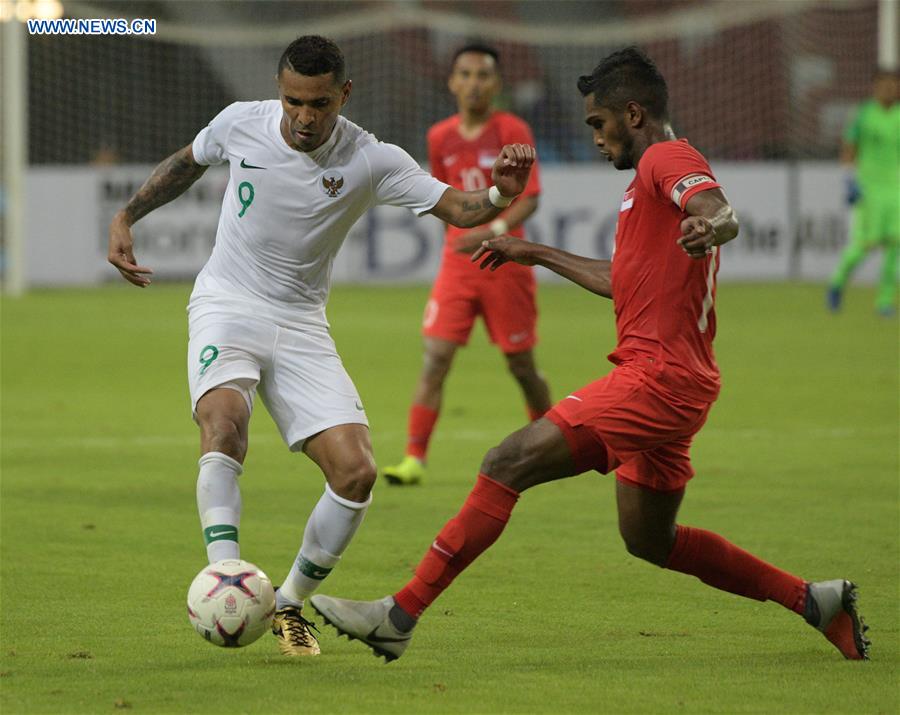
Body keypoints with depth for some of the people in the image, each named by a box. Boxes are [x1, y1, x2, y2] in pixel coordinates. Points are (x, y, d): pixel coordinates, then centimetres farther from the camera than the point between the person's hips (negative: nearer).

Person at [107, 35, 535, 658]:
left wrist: (501, 195, -36)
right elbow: (185, 165, 15)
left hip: (300, 326, 1)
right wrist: (125, 219, 10)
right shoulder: (241, 123, -6)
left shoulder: (371, 161, -11)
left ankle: (288, 606, 7)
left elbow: (456, 207, -15)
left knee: (356, 471, -12)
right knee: (225, 419, -33)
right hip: (226, 307, -1)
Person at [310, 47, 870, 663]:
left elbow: (724, 214, -30)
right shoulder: (661, 170, 24)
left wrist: (706, 226, -53)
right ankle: (815, 600, 20)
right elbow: (623, 282, 35)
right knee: (650, 540, 19)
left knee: (508, 465, -14)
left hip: (656, 377, -11)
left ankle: (401, 616, -18)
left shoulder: (668, 160, -7)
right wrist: (538, 255, 41)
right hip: (672, 383, 11)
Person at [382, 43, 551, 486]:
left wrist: (494, 232, -30)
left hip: (505, 262, -3)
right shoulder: (441, 137, 5)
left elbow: (530, 198, -15)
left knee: (520, 364, 6)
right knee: (435, 357, -9)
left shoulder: (513, 132, -8)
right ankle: (414, 459, -12)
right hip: (457, 262, 3)